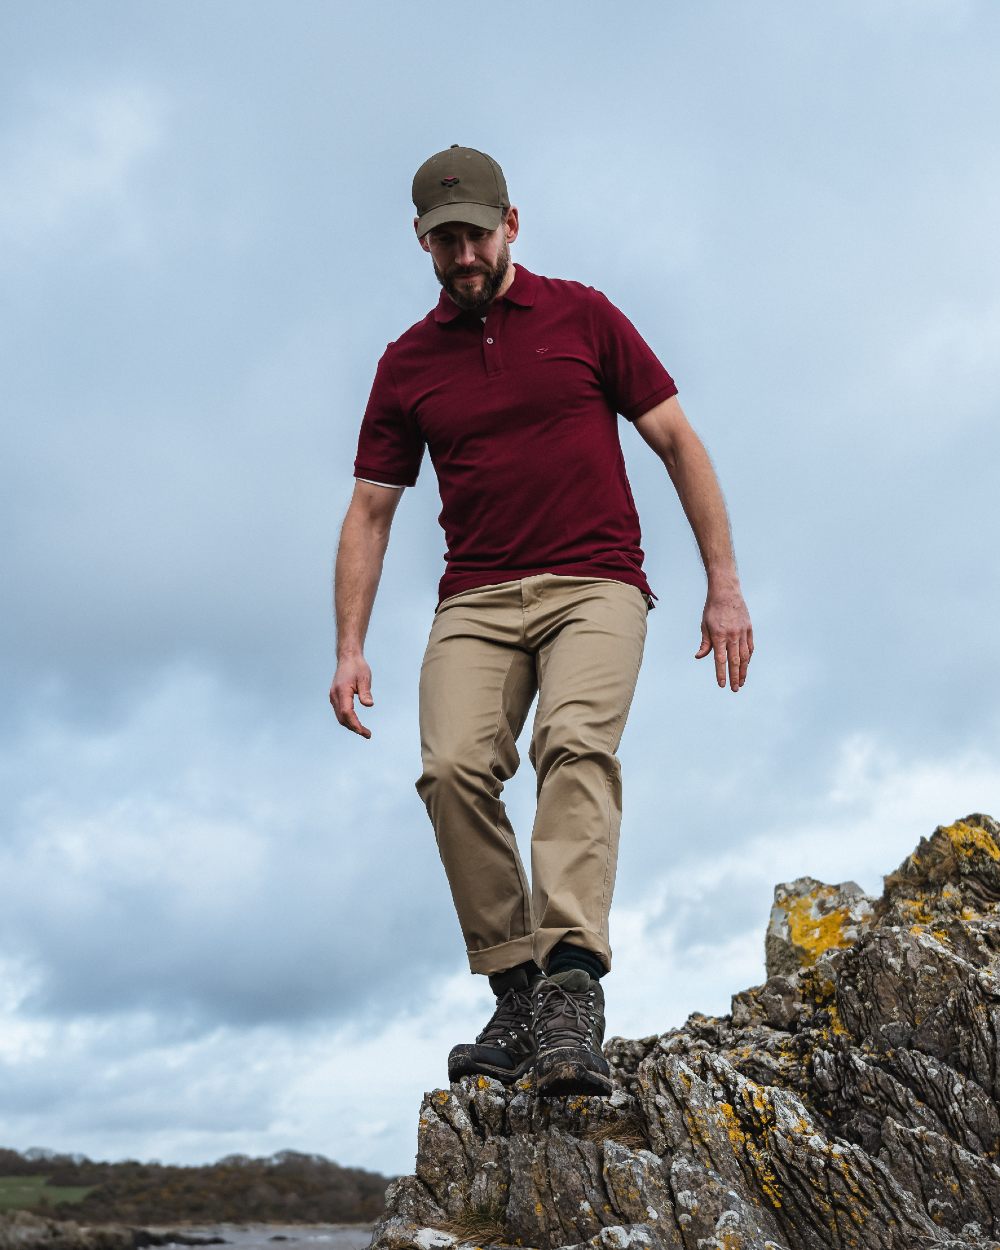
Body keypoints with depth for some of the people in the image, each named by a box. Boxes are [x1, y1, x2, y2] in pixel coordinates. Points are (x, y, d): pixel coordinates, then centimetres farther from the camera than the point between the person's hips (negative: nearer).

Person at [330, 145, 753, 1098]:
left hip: (594, 583, -2)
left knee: (575, 742, -28)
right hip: (476, 599, 2)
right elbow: (370, 511, 14)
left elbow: (678, 444, 9)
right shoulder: (406, 363, 14)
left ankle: (571, 990, -35)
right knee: (453, 766, -21)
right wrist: (350, 647, 4)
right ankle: (516, 992, -11)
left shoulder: (582, 315, 9)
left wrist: (724, 584, 1)